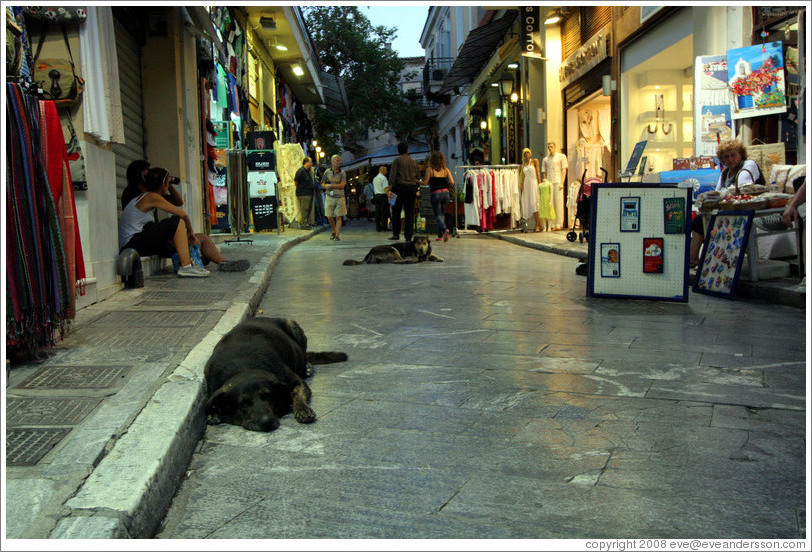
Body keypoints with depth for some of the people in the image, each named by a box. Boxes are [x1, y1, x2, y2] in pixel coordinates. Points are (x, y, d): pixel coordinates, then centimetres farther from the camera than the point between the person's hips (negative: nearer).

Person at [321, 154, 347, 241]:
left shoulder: (342, 173, 0)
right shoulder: (327, 172, 7)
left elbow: (342, 185, -11)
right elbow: (322, 184, 13)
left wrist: (331, 185, -13)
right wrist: (326, 186, -10)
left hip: (340, 198, -2)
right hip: (330, 197, 2)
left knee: (338, 217, -3)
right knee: (329, 217, 0)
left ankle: (337, 235, 3)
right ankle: (334, 231, 26)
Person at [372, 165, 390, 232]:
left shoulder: (375, 178, 17)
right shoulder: (383, 178, -9)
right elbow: (385, 189, -17)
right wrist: (389, 196, -18)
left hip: (376, 196, 8)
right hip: (383, 196, -8)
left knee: (377, 212, 6)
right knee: (384, 212, -5)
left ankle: (378, 228, 6)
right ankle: (384, 227, -8)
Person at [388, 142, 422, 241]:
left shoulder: (397, 160, 1)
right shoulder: (413, 161, 13)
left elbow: (392, 174, -9)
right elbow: (418, 176, 14)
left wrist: (391, 187, -11)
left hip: (400, 186, -3)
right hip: (412, 187, 3)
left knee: (396, 211, 5)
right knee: (409, 212, 3)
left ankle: (396, 234, 0)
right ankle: (408, 236, 1)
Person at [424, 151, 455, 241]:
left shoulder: (429, 169, -5)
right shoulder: (446, 169, 5)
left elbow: (425, 182, -3)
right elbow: (452, 182, -1)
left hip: (436, 193, -4)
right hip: (446, 192, 4)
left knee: (438, 214, 0)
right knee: (442, 214, 14)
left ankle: (445, 229, -26)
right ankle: (440, 235, 14)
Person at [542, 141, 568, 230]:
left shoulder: (561, 156, 8)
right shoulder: (545, 159, 18)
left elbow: (564, 170, 2)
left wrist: (562, 183, -8)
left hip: (558, 182, -3)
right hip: (548, 183, 3)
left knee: (558, 203, -7)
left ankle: (559, 224, -6)